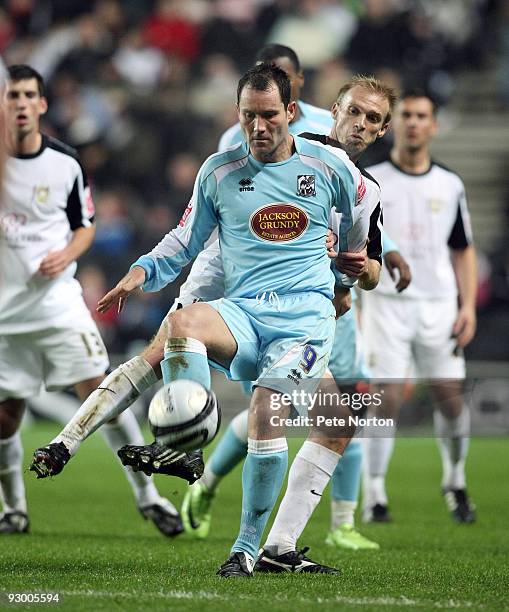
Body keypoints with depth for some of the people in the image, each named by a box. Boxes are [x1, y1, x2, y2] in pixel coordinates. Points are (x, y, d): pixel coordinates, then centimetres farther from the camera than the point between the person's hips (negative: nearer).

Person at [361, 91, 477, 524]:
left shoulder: (450, 185, 10)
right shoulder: (369, 181, 2)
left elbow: (463, 251, 15)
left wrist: (468, 306, 4)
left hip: (438, 305, 2)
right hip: (387, 301, -2)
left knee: (451, 398, 0)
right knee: (387, 399, -10)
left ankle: (455, 481, 23)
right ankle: (375, 495, -1)